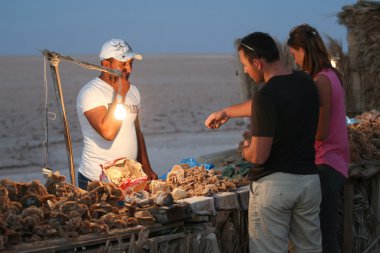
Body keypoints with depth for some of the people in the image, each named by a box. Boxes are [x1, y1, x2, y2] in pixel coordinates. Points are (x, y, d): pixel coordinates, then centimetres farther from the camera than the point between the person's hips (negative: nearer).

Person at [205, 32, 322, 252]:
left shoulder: (267, 95, -19)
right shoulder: (306, 83, 5)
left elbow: (258, 156, -19)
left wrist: (245, 150, 4)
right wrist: (227, 112, 34)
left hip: (273, 184, -7)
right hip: (309, 180, 7)